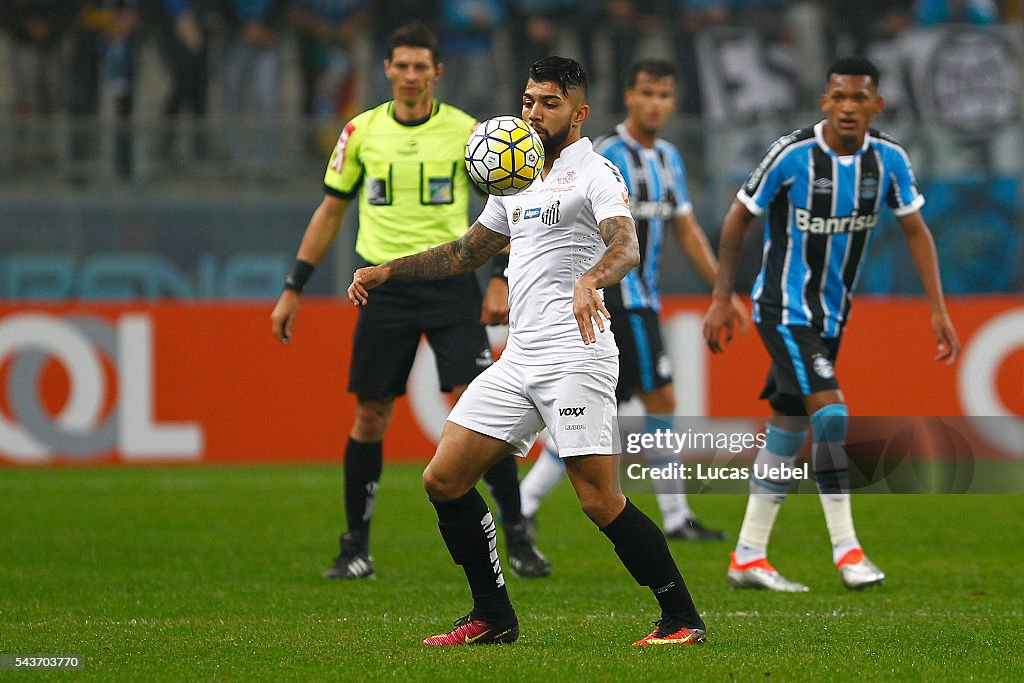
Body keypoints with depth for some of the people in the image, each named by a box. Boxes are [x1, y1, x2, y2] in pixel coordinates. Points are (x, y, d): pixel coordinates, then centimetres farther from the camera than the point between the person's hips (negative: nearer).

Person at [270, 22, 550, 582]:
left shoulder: (465, 131, -1)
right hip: (385, 289, 2)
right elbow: (330, 211, 12)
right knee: (370, 416, 2)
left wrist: (501, 280, -8)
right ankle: (356, 548, 13)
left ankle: (518, 540, -4)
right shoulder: (362, 131, 5)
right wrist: (293, 290, 10)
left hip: (450, 282, -2)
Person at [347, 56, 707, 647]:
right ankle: (494, 618, 12)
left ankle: (683, 618, -5)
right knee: (444, 479, 3)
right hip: (518, 360, 8)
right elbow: (465, 253, 31)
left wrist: (591, 279, -44)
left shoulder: (595, 173, -5)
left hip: (575, 357, -8)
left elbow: (626, 246, -23)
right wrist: (386, 271, 22)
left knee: (599, 499, -16)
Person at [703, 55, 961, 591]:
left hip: (830, 315, 6)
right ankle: (846, 550, -15)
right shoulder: (792, 154, -17)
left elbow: (915, 231, 6)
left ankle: (748, 558, 16)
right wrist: (722, 298, -6)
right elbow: (738, 218, -6)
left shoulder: (889, 159, -5)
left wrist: (938, 310, 0)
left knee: (788, 427, 9)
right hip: (784, 308, -6)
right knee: (830, 411, -19)